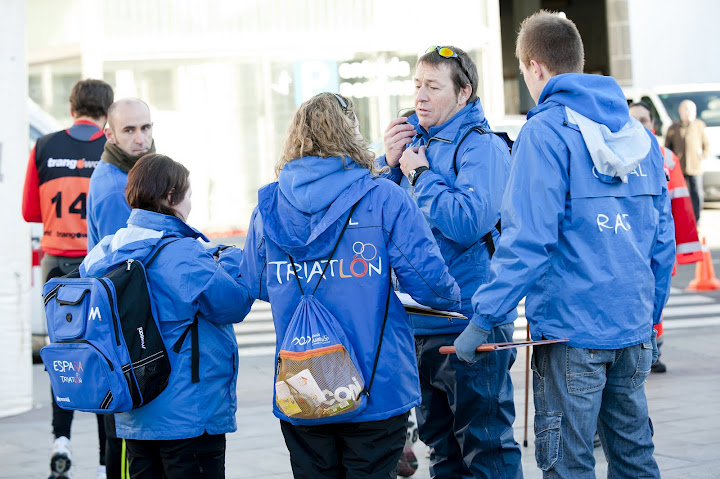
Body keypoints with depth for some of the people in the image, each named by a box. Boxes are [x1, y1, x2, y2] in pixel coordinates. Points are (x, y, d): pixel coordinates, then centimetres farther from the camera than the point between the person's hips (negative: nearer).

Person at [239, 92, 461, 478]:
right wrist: (452, 301, 11)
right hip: (377, 389, -3)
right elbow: (427, 277, -11)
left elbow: (255, 286, 11)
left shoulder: (268, 206, 2)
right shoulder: (385, 199, -9)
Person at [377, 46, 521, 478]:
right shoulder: (415, 141, 12)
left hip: (471, 325, -8)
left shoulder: (483, 147, -10)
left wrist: (419, 174, -14)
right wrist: (389, 164, -2)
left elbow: (469, 222, -25)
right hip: (419, 324, 8)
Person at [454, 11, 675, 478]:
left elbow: (529, 238, -19)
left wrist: (483, 318, -16)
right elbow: (662, 237, 13)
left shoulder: (546, 131, -11)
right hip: (634, 328, 7)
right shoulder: (638, 132, 10)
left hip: (571, 331, -7)